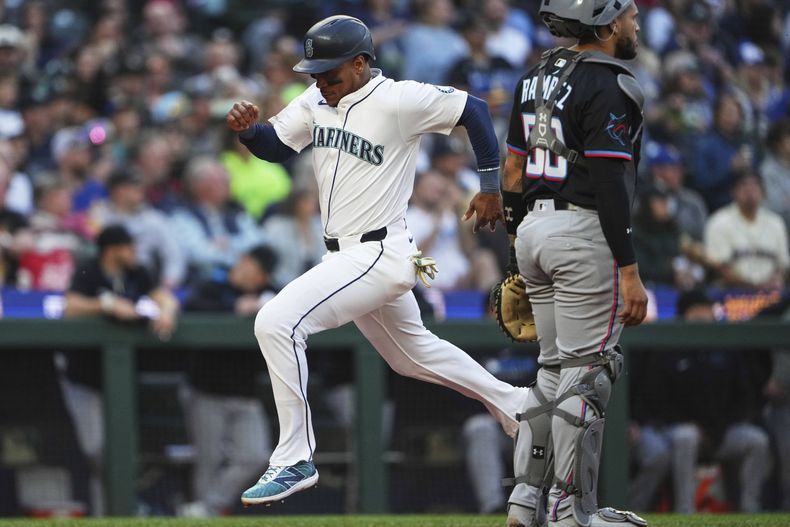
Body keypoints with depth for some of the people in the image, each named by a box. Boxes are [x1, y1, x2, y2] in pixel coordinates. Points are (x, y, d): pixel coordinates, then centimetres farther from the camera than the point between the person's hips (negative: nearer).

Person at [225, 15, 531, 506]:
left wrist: (491, 187, -5)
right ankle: (517, 406, 42)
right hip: (346, 256, 9)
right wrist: (248, 129, -12)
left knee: (278, 322, -21)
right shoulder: (317, 101, 6)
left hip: (380, 254, -9)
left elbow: (474, 110, -10)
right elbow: (276, 146, 10)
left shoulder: (399, 100, -16)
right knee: (415, 354, 25)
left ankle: (295, 460, -16)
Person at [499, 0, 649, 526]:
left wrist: (521, 251, 22)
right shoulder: (607, 88, -13)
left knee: (555, 368, 16)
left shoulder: (537, 78, 12)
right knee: (586, 373, -4)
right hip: (585, 232, -9)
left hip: (534, 228, 9)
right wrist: (629, 272, -18)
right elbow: (609, 184, -18)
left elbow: (513, 171, 15)